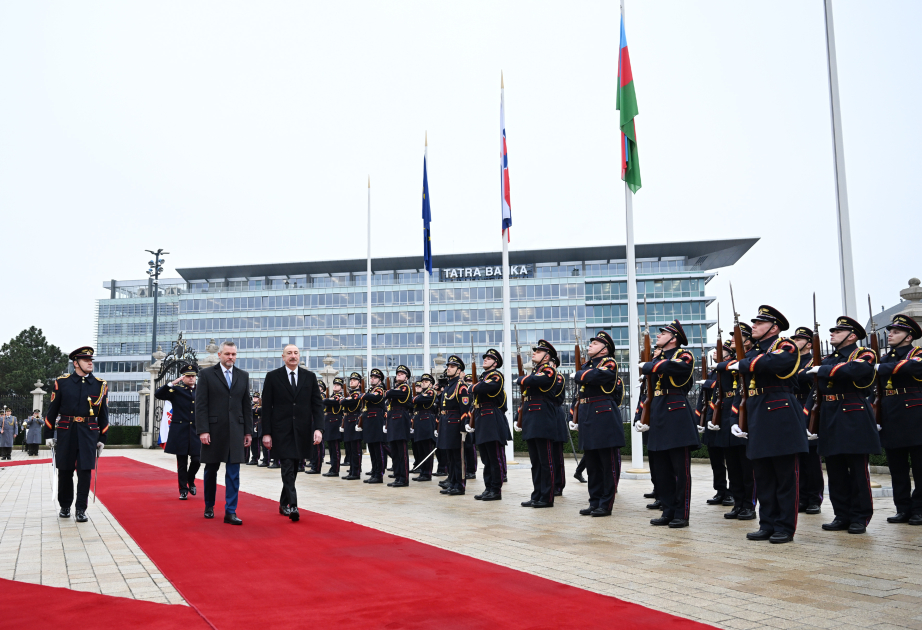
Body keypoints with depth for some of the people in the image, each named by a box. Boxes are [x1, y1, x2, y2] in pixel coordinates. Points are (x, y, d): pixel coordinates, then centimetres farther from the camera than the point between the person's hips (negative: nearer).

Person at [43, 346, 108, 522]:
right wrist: (49, 434, 3)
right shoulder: (62, 382, 2)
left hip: (88, 434, 0)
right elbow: (52, 410, 5)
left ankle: (81, 510, 4)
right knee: (65, 471, 8)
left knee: (85, 471, -4)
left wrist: (102, 439, 5)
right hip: (66, 433, 0)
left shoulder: (100, 385, 4)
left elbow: (103, 414, 7)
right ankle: (65, 506, 25)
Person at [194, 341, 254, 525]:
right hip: (213, 430, -2)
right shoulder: (207, 375, 0)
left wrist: (248, 432, 6)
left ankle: (230, 512, 1)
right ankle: (209, 506, 28)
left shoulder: (243, 376, 10)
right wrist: (203, 430, -12)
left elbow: (247, 406, 10)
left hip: (236, 431, 2)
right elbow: (200, 405, -4)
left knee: (233, 472, -2)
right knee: (211, 470, 11)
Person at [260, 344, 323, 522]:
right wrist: (266, 433, -5)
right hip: (281, 431, -2)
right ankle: (292, 506, -12)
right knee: (288, 468, -11)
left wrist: (318, 428, -7)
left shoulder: (310, 377, 7)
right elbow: (266, 407, 1)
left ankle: (283, 504, 24)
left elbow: (317, 404, 5)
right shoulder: (273, 377, 2)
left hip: (302, 431, 3)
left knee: (293, 469, 10)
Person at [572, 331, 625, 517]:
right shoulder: (587, 365, 18)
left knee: (608, 464, -1)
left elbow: (597, 376, -26)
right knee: (592, 465, 12)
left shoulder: (609, 363, -5)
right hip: (587, 418, 8)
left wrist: (579, 375, -7)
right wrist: (576, 418, 16)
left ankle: (606, 505, 4)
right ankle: (595, 502, 19)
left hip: (604, 417, -8)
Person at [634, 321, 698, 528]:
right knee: (661, 470, 10)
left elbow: (668, 367, -27)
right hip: (658, 418, 8)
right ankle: (668, 511, 18)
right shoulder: (658, 358, 17)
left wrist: (646, 366, -9)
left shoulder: (684, 356, -5)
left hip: (677, 416, -8)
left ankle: (682, 515, 4)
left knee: (680, 469, -2)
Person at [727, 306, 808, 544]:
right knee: (763, 478, 11)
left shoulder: (785, 347, -4)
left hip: (781, 419, -7)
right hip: (757, 422, 7)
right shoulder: (751, 353, 17)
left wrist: (742, 364, -13)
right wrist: (735, 420, 9)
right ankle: (767, 525, 19)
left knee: (785, 477, 0)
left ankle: (785, 528, 7)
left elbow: (771, 363, -28)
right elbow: (741, 389, 17)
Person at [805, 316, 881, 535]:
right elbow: (815, 392, 13)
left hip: (854, 421, -6)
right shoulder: (827, 360, 16)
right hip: (830, 422, 6)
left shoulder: (864, 355, -3)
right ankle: (842, 516, 16)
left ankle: (860, 518, 10)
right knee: (836, 472, 8)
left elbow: (853, 370, -27)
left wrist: (822, 370, -17)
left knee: (858, 471, 1)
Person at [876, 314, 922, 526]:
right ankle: (903, 509, 15)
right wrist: (876, 417, 8)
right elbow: (878, 391, 16)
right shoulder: (885, 359, 15)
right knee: (897, 469, 8)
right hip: (891, 421, 6)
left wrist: (881, 368, -26)